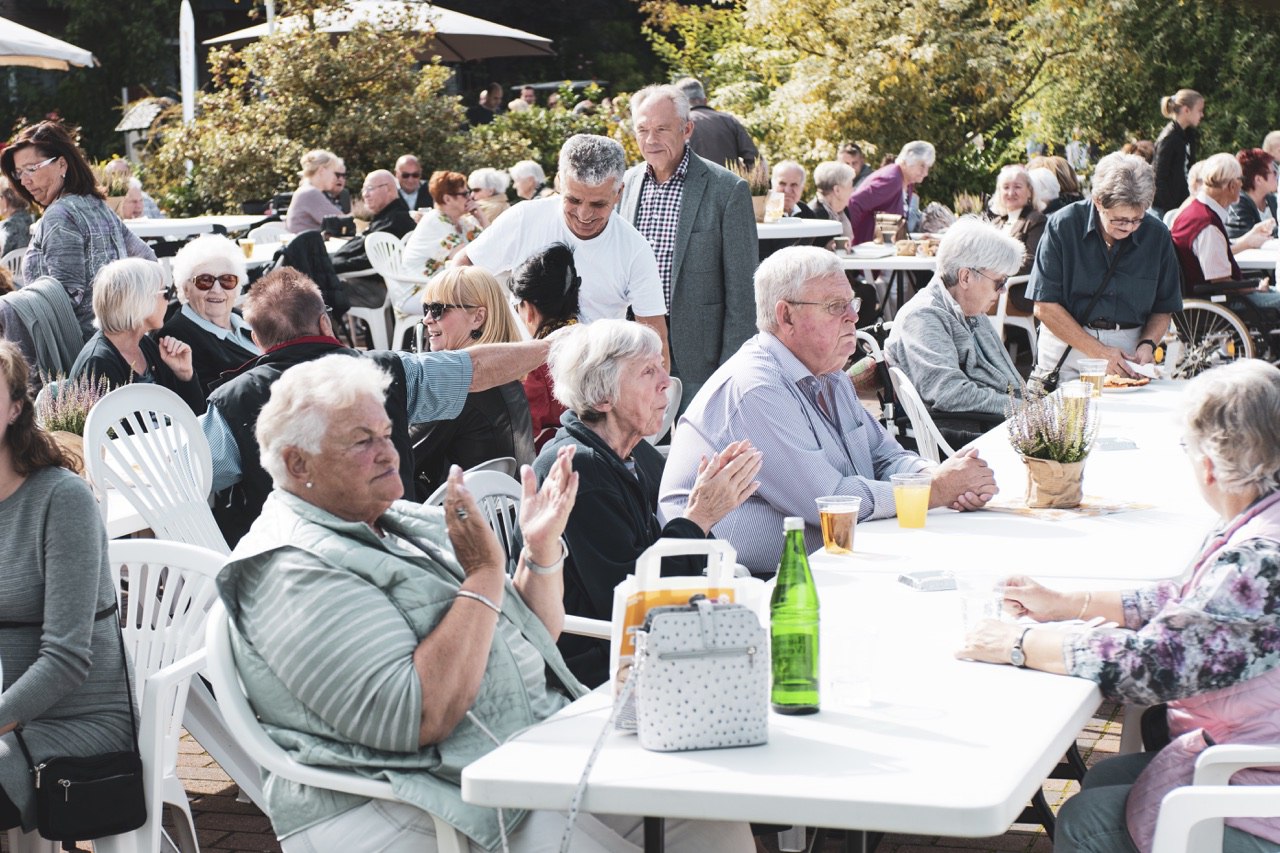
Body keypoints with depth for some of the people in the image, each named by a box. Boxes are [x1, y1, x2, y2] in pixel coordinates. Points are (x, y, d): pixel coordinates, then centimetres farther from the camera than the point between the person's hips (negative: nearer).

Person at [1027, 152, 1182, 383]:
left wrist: (1147, 344, -8)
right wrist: (1098, 352, -11)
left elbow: (1163, 310, 13)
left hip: (1128, 347, 2)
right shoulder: (1063, 225, -6)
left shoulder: (1157, 235, 3)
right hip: (1066, 346, -2)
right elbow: (1045, 307, -7)